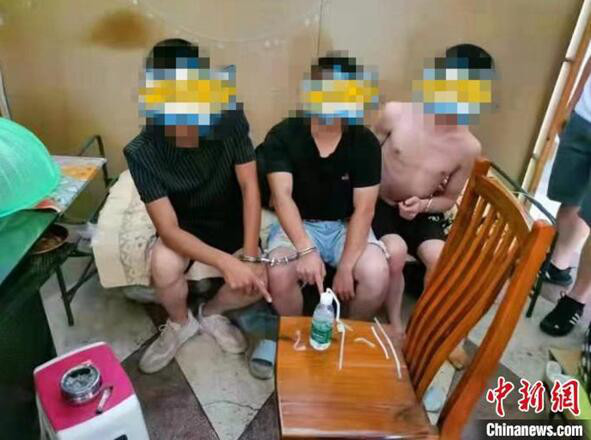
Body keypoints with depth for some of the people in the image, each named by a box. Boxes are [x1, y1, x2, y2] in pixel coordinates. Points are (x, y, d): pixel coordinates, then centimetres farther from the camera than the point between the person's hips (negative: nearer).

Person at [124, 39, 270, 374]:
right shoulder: (142, 153, -27)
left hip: (233, 219, 2)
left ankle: (212, 313, 15)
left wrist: (251, 257, -26)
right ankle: (181, 323, 5)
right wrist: (225, 262, -42)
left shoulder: (231, 121, -23)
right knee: (164, 266, -31)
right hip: (185, 226, -1)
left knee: (260, 280, -20)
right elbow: (169, 230, -28)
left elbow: (250, 188, -18)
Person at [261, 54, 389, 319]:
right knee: (279, 274, -29)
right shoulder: (282, 136, -13)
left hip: (346, 225, 1)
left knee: (376, 274, -25)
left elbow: (363, 209, -13)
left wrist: (345, 267, -21)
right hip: (297, 224, -1)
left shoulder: (365, 143, -10)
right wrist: (305, 250, -38)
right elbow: (282, 196, -24)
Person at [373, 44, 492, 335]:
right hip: (379, 204, -1)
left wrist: (423, 205, -18)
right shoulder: (396, 113, -14)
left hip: (422, 214, 2)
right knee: (395, 252, -29)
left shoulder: (468, 147, -10)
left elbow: (449, 199, 2)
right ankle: (394, 322, -3)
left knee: (440, 258, -25)